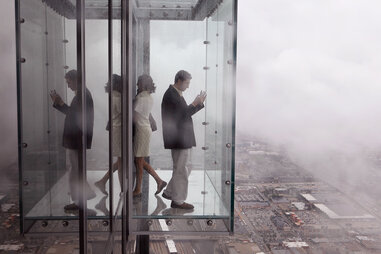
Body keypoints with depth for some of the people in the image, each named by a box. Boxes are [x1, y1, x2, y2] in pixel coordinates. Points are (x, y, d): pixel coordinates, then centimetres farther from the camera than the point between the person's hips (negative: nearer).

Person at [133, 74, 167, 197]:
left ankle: (138, 190, 9)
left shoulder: (141, 98, -16)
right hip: (145, 128, 9)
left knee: (139, 161, 0)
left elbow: (132, 112, -13)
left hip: (142, 130, -9)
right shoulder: (149, 97, 13)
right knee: (140, 161, 15)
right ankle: (159, 181, 18)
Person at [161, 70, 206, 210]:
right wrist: (196, 103, -13)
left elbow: (186, 113, 17)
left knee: (181, 169, 19)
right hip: (178, 139, -10)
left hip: (181, 139, 10)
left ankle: (169, 192, 30)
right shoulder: (171, 94, -16)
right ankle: (178, 201, 11)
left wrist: (199, 103, 8)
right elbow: (184, 113, -23)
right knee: (180, 170, 0)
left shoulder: (176, 94, 16)